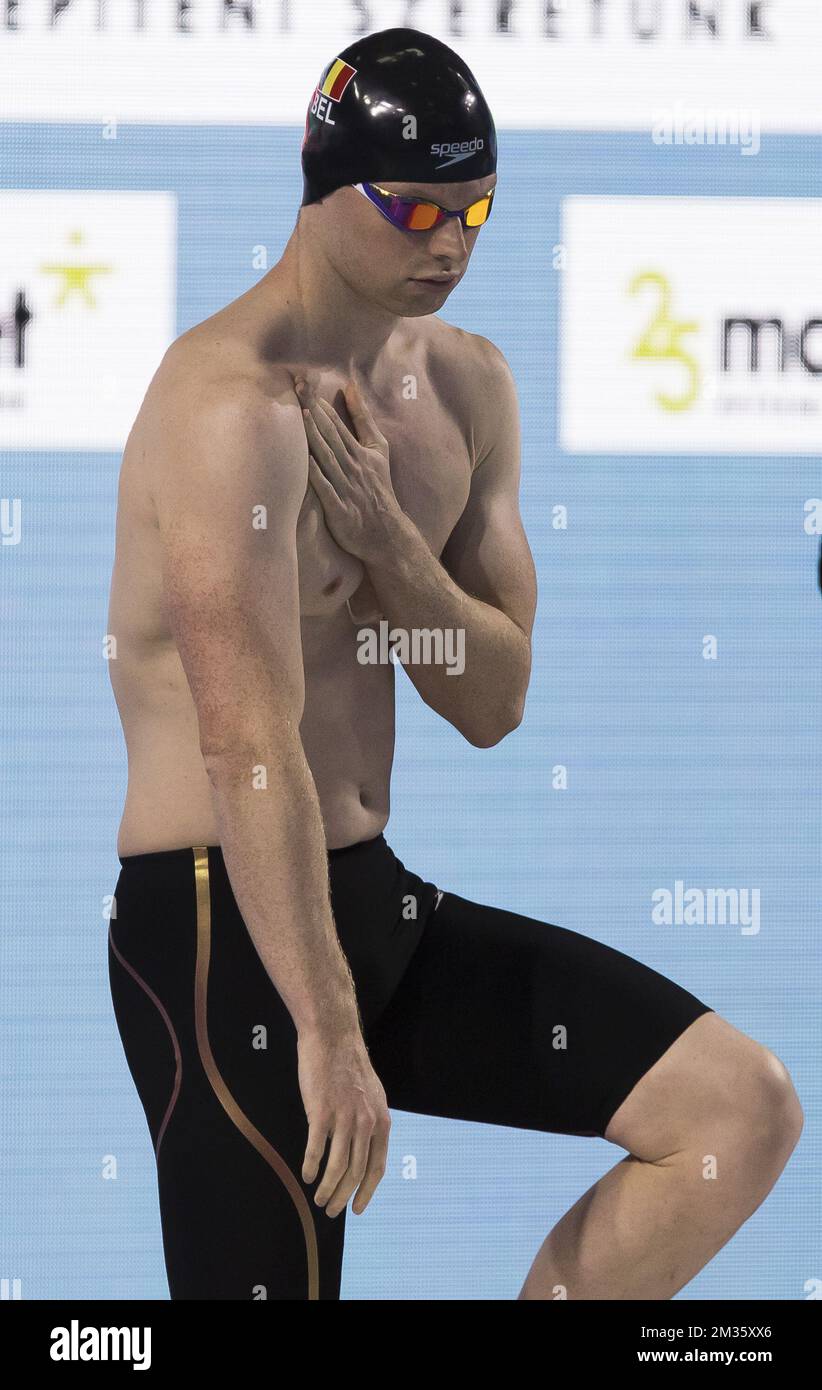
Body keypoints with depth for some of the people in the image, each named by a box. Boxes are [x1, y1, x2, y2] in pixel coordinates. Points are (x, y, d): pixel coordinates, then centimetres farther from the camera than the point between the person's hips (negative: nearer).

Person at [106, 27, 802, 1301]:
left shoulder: (465, 386, 9)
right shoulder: (235, 405, -19)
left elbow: (494, 702, 7)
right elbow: (251, 749, -25)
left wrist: (381, 530, -12)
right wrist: (327, 1032, -28)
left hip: (378, 904, 8)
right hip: (226, 925, -8)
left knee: (746, 1110, -1)